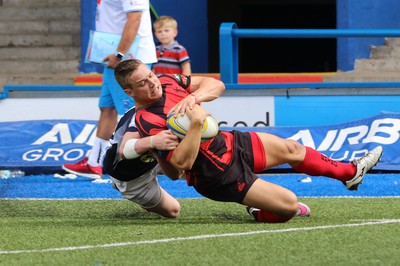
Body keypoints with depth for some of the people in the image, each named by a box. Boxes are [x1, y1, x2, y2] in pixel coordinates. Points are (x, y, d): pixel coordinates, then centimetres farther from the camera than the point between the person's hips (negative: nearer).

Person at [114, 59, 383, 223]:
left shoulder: (166, 82, -2)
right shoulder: (148, 120, -26)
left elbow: (216, 85, -1)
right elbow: (182, 162, -32)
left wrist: (194, 97, -21)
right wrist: (196, 123, -41)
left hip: (229, 142, 9)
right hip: (219, 174, -9)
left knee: (291, 148, 21)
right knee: (289, 205, -10)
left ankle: (350, 172, 44)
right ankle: (261, 214, 25)